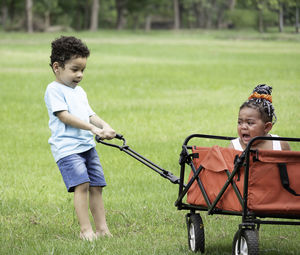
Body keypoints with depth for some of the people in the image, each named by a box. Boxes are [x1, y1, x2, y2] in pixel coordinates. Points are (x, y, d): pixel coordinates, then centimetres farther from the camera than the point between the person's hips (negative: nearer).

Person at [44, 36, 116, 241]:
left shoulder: (79, 91, 22)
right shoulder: (54, 90, -5)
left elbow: (90, 115, 15)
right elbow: (64, 116, -15)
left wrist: (105, 126, -7)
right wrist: (93, 128, -21)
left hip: (87, 145, 8)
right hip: (67, 147, -8)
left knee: (96, 185, 4)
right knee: (81, 184, -19)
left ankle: (101, 228, 8)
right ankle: (85, 229, -16)